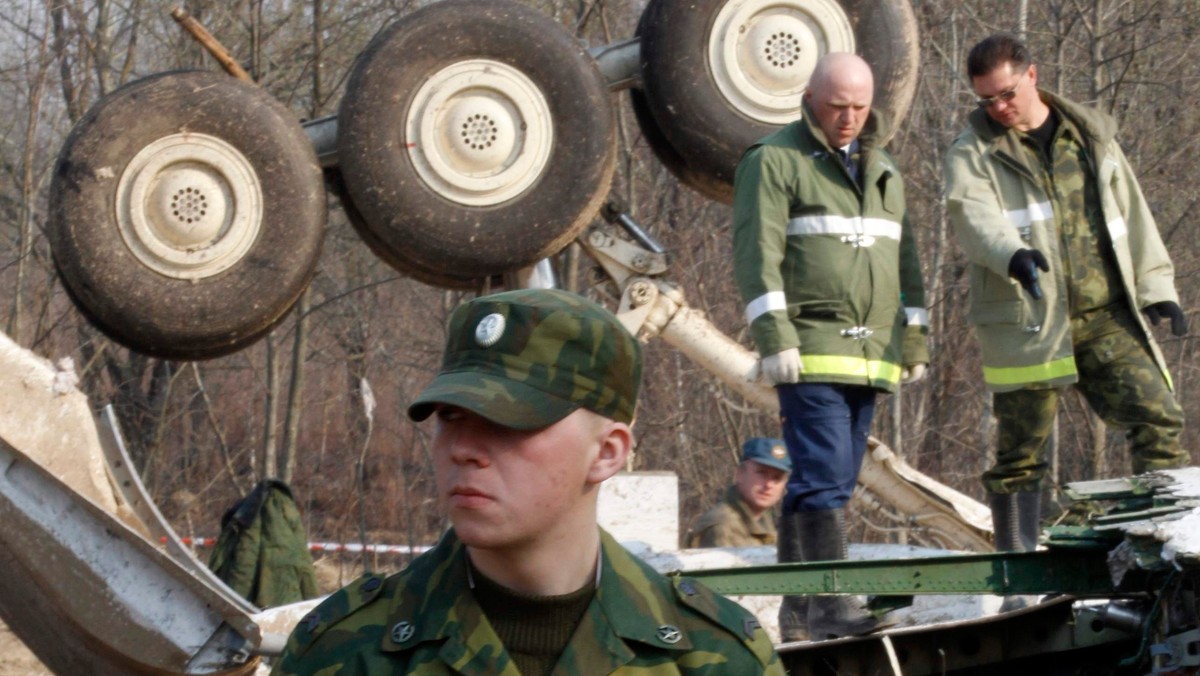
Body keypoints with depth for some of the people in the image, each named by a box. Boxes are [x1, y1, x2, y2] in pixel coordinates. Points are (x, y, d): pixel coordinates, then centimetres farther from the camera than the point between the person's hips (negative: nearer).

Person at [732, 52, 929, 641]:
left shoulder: (882, 170, 19)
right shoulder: (774, 162, -2)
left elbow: (905, 261, 24)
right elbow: (756, 257, -9)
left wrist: (915, 341, 18)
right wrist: (775, 341, -17)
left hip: (869, 356, 7)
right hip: (809, 351, -7)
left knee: (833, 480, 7)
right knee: (824, 474, -16)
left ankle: (796, 608, 11)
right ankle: (830, 603, -20)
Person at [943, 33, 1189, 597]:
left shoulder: (1091, 137, 15)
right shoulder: (973, 153, 1)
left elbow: (1131, 213, 20)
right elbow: (973, 217, -18)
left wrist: (1155, 286, 13)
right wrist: (1013, 253, -39)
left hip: (1107, 317, 3)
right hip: (1026, 321, -3)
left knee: (1157, 418, -8)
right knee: (1020, 450, -1)